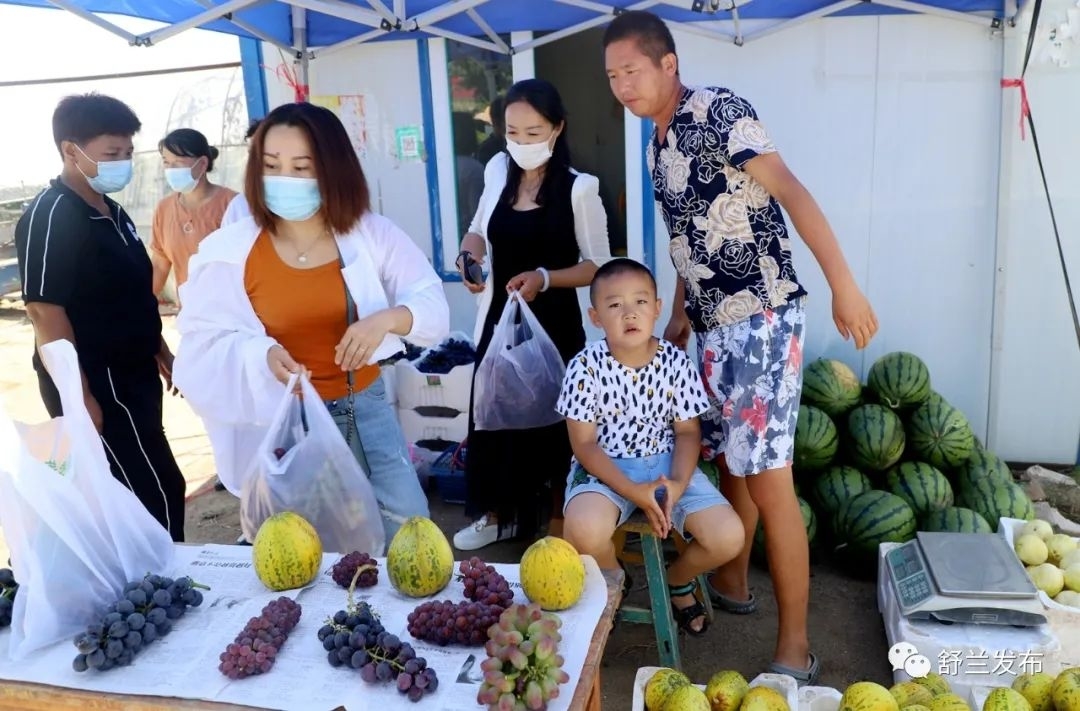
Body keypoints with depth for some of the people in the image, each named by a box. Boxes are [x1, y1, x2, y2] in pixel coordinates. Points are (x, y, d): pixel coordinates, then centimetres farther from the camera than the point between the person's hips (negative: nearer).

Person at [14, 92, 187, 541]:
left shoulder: (110, 212, 11)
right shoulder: (50, 216, -16)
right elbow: (45, 309, -21)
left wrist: (160, 352, 21)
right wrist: (79, 396, -23)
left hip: (129, 376, 9)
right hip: (96, 384, -9)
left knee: (130, 496, 17)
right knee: (157, 496, -3)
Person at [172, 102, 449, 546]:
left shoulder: (371, 233, -8)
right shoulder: (230, 251, -12)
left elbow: (434, 305, -7)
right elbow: (202, 343, -7)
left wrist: (388, 318, -29)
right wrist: (262, 354, -27)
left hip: (366, 406, 2)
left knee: (409, 521, 10)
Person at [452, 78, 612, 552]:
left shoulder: (579, 188, -12)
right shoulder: (497, 171, 3)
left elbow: (598, 265, -8)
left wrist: (544, 278, -22)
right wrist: (470, 255, -4)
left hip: (553, 326, -5)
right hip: (498, 319, 5)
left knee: (551, 424, 7)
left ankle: (557, 525, 28)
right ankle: (498, 514, 34)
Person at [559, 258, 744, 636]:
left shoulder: (677, 362, -6)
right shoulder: (586, 367, -13)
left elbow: (688, 432, 1)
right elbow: (585, 444, -11)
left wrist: (678, 483, -19)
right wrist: (633, 492, -23)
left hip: (666, 463, 3)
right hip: (605, 467, -2)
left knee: (729, 537, -18)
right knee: (584, 532, -34)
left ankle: (678, 580, 20)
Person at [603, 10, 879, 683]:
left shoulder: (717, 109, -11)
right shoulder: (658, 144, 14)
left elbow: (791, 191, -19)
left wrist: (844, 285, -25)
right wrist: (680, 314, 25)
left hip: (762, 318, -8)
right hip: (714, 325, 8)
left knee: (767, 475, -7)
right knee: (729, 458, 17)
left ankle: (795, 649, 4)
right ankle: (733, 581, 36)